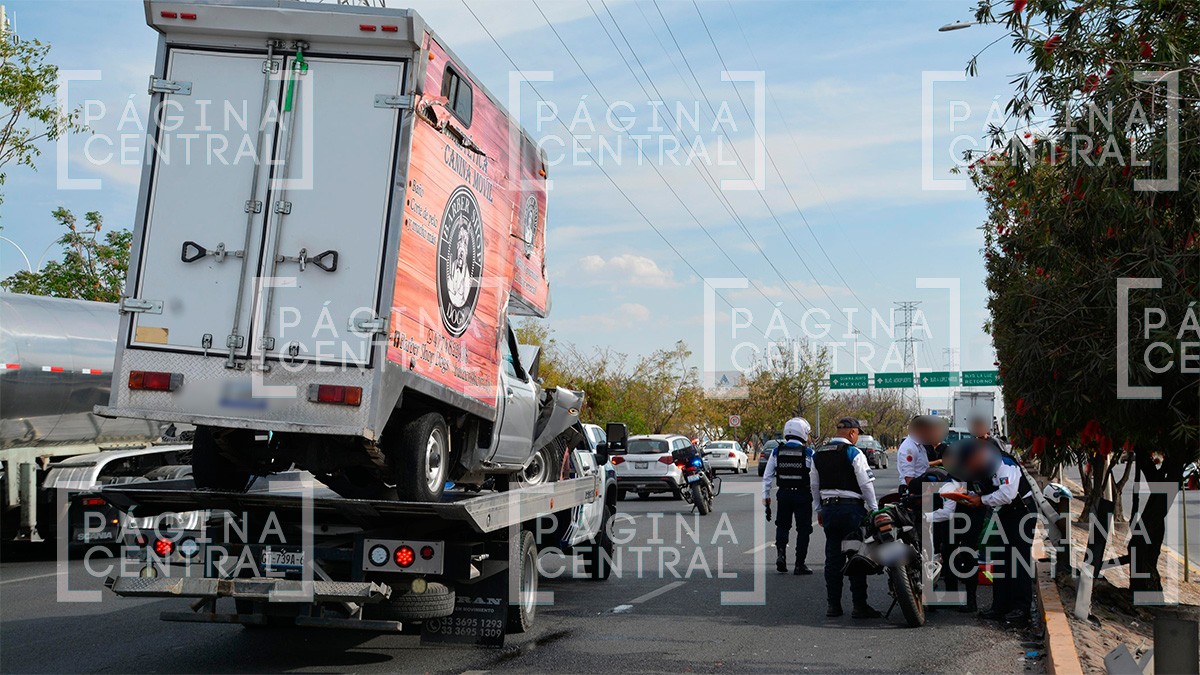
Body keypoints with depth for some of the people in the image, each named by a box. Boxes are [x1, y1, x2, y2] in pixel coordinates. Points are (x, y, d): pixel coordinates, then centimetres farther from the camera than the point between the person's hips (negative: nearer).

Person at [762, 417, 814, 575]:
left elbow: (767, 475, 6)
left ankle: (780, 552, -3)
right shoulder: (808, 453, -7)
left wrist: (765, 495, 14)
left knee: (782, 525, 19)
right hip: (802, 495, -3)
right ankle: (799, 564, 9)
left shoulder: (777, 451, 2)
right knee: (803, 529, 7)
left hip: (784, 494, 3)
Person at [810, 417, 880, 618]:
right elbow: (866, 484, -11)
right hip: (852, 509, -6)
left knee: (833, 557, 9)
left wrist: (819, 510, 23)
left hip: (828, 509, 6)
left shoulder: (818, 454, 11)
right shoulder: (854, 453, -9)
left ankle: (833, 604, 11)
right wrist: (874, 509, -3)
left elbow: (814, 485, 16)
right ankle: (859, 605, -2)